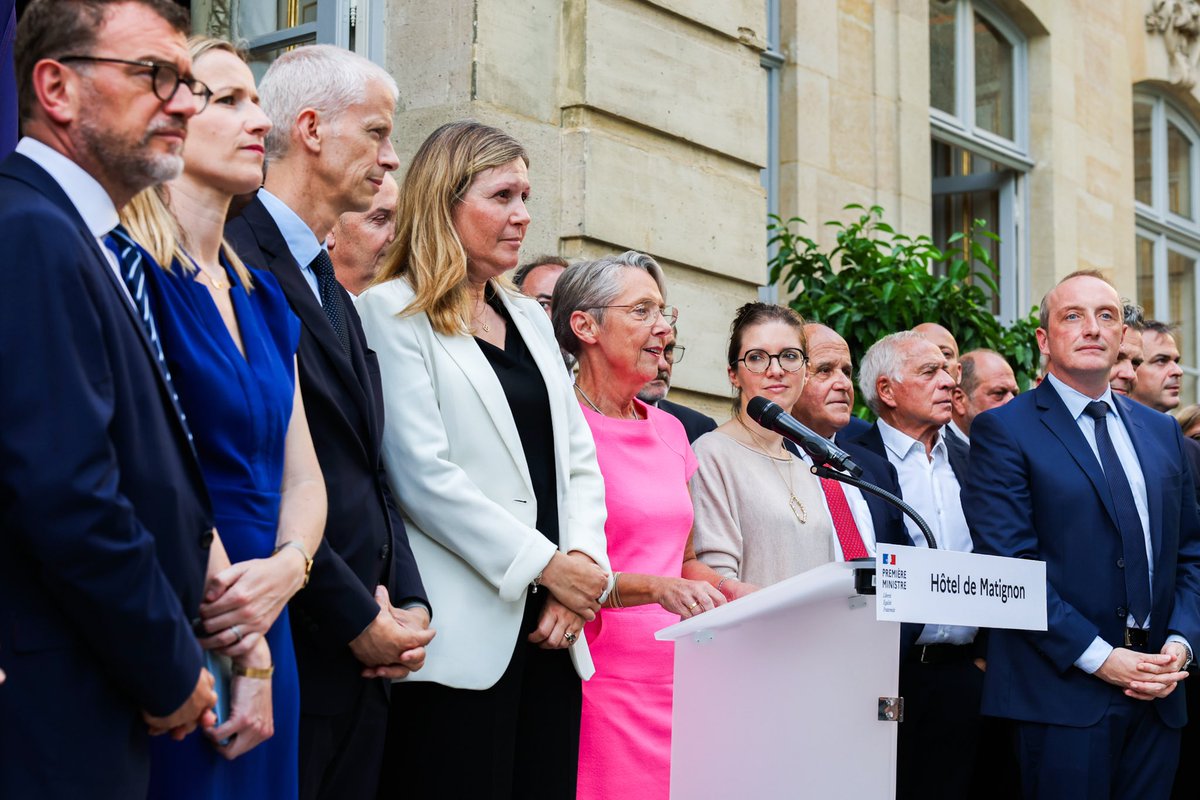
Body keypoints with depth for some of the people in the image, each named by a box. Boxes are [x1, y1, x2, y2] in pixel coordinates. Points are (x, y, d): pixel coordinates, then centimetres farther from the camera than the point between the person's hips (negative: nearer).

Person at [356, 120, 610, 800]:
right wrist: (546, 565, -12)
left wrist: (582, 563, -2)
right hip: (466, 636, -7)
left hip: (551, 634, 7)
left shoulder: (530, 319, 20)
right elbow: (423, 476, -12)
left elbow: (579, 461, 16)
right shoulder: (394, 313, -3)